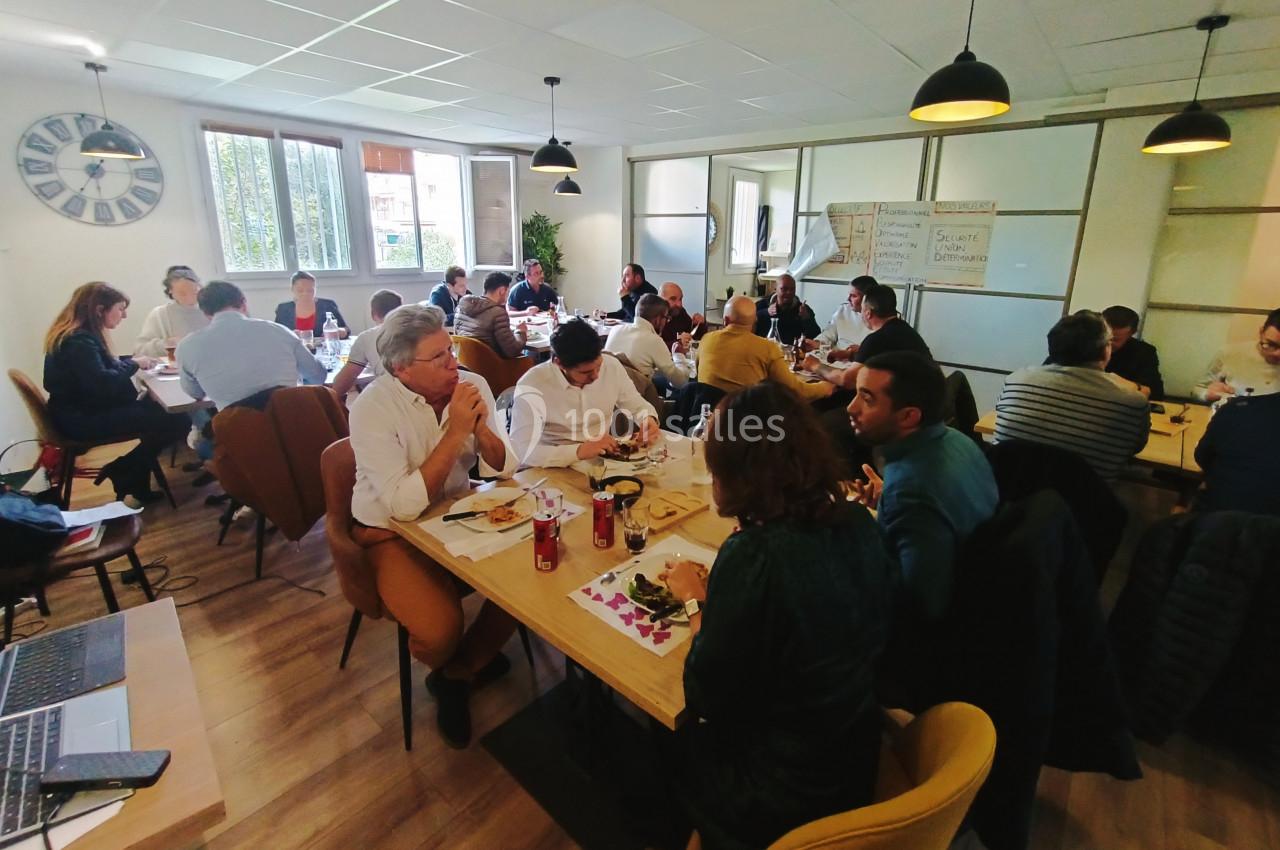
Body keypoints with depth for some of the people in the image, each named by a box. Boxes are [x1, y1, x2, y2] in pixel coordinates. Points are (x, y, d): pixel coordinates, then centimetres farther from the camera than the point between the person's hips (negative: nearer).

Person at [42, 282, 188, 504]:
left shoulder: (80, 335, 12)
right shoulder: (79, 341, -20)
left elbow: (99, 367, 23)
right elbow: (102, 383, -29)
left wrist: (131, 360, 6)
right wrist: (133, 364, -13)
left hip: (87, 411, 11)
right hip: (83, 419, -11)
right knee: (177, 421, -18)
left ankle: (135, 488, 6)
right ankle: (120, 471, 2)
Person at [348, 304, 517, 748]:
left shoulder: (471, 385, -9)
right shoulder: (371, 409, -22)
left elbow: (504, 469, -6)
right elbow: (404, 504, -29)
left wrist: (480, 427, -25)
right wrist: (455, 434, -30)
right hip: (391, 533, -4)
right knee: (440, 630, -24)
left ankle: (458, 673, 14)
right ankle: (458, 665, 18)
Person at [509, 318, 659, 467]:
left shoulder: (611, 366, -6)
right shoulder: (531, 386, -19)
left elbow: (636, 405, 9)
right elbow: (521, 452, -25)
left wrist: (648, 419, -12)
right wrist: (579, 451, -32)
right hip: (559, 469, -4)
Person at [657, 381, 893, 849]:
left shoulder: (754, 554, -32)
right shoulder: (859, 524, -11)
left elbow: (706, 698, -20)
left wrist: (696, 602, -7)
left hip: (781, 796, -5)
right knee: (688, 726, 25)